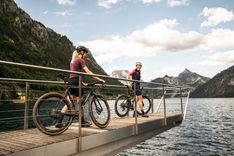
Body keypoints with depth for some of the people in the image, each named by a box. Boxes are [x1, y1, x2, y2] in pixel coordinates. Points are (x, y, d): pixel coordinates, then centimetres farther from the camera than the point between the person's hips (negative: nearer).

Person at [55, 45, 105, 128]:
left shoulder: (73, 61, 22)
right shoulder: (80, 60, -5)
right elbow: (88, 72, -12)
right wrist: (99, 79, -11)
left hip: (70, 81, 8)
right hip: (76, 81, -8)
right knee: (79, 102, 2)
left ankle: (59, 121, 4)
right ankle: (82, 122, 15)